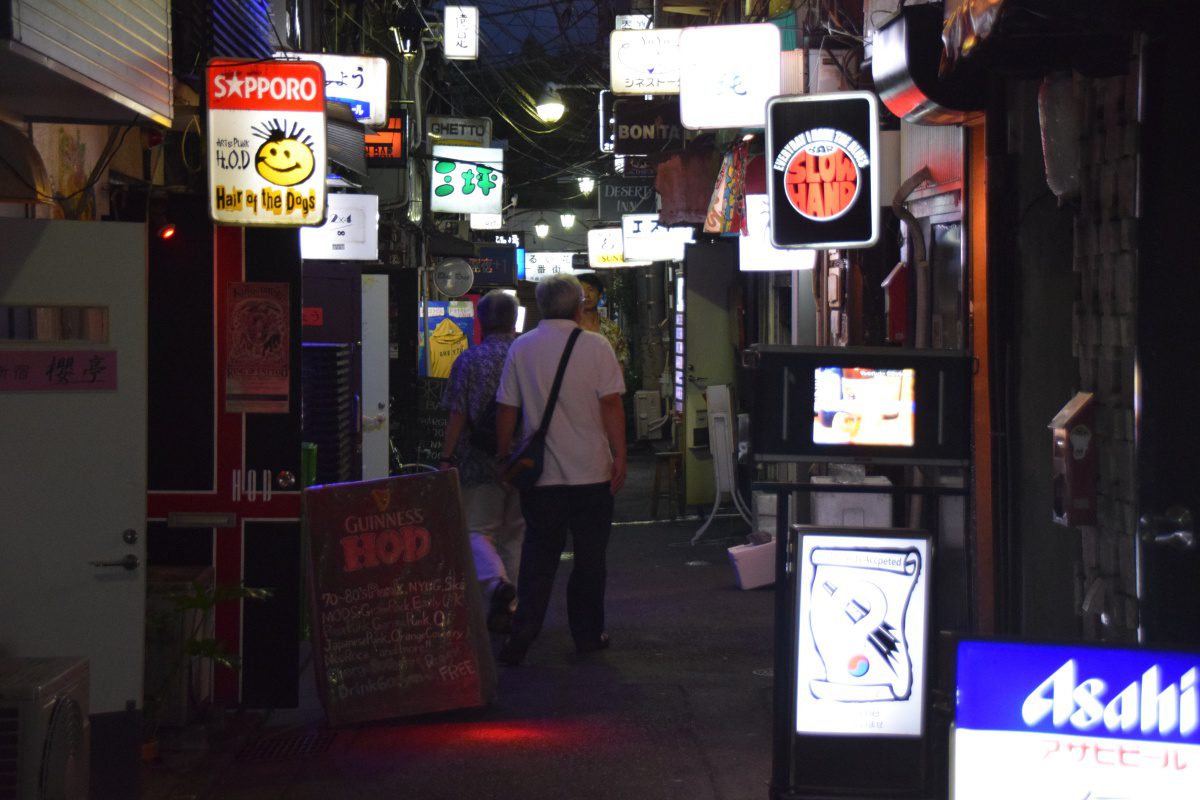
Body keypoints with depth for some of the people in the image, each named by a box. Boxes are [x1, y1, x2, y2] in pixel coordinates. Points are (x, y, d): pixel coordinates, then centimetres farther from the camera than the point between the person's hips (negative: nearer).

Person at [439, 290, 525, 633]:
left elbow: (457, 415, -9)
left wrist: (446, 458, -3)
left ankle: (496, 581, -24)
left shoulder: (468, 361, -7)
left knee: (477, 530, 4)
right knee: (515, 533, 13)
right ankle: (507, 609, 16)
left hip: (479, 462, -3)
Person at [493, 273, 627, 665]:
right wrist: (619, 457, -5)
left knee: (539, 552, 7)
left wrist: (504, 458, 14)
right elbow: (611, 403, -9)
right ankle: (587, 633, 15)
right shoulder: (595, 346, -5)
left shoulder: (521, 348, 2)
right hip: (591, 470, -2)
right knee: (590, 555, 9)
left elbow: (506, 409, 4)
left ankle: (525, 625, -8)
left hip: (540, 472, 2)